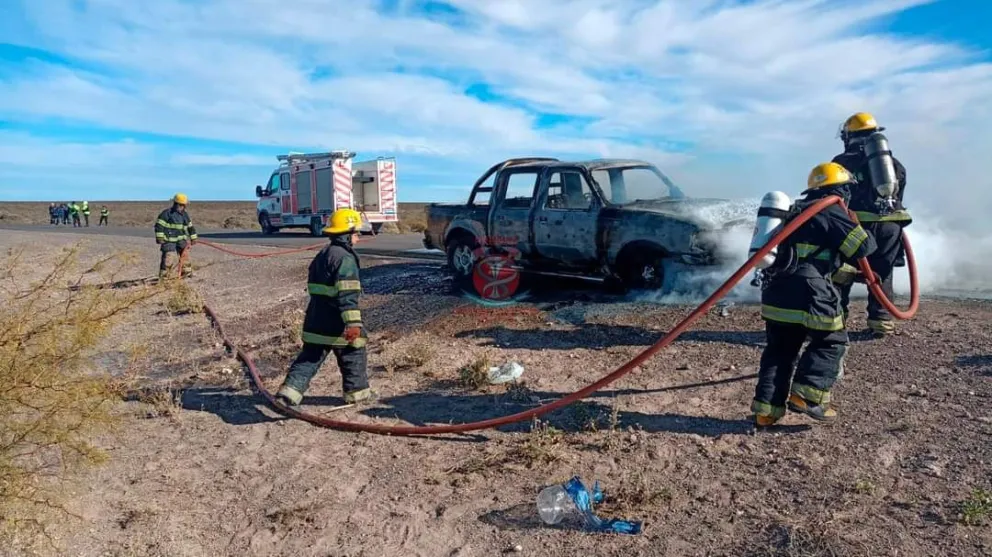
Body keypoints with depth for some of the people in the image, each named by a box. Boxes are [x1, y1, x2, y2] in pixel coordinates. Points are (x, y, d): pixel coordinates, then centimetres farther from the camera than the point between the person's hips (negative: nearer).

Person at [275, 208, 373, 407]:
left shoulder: (321, 256, 16)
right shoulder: (345, 258, -15)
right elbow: (347, 295, -25)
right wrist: (353, 322, -29)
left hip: (316, 320, 8)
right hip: (336, 323, -8)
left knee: (309, 357, 11)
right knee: (353, 355, 10)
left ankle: (289, 391, 3)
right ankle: (357, 392, 22)